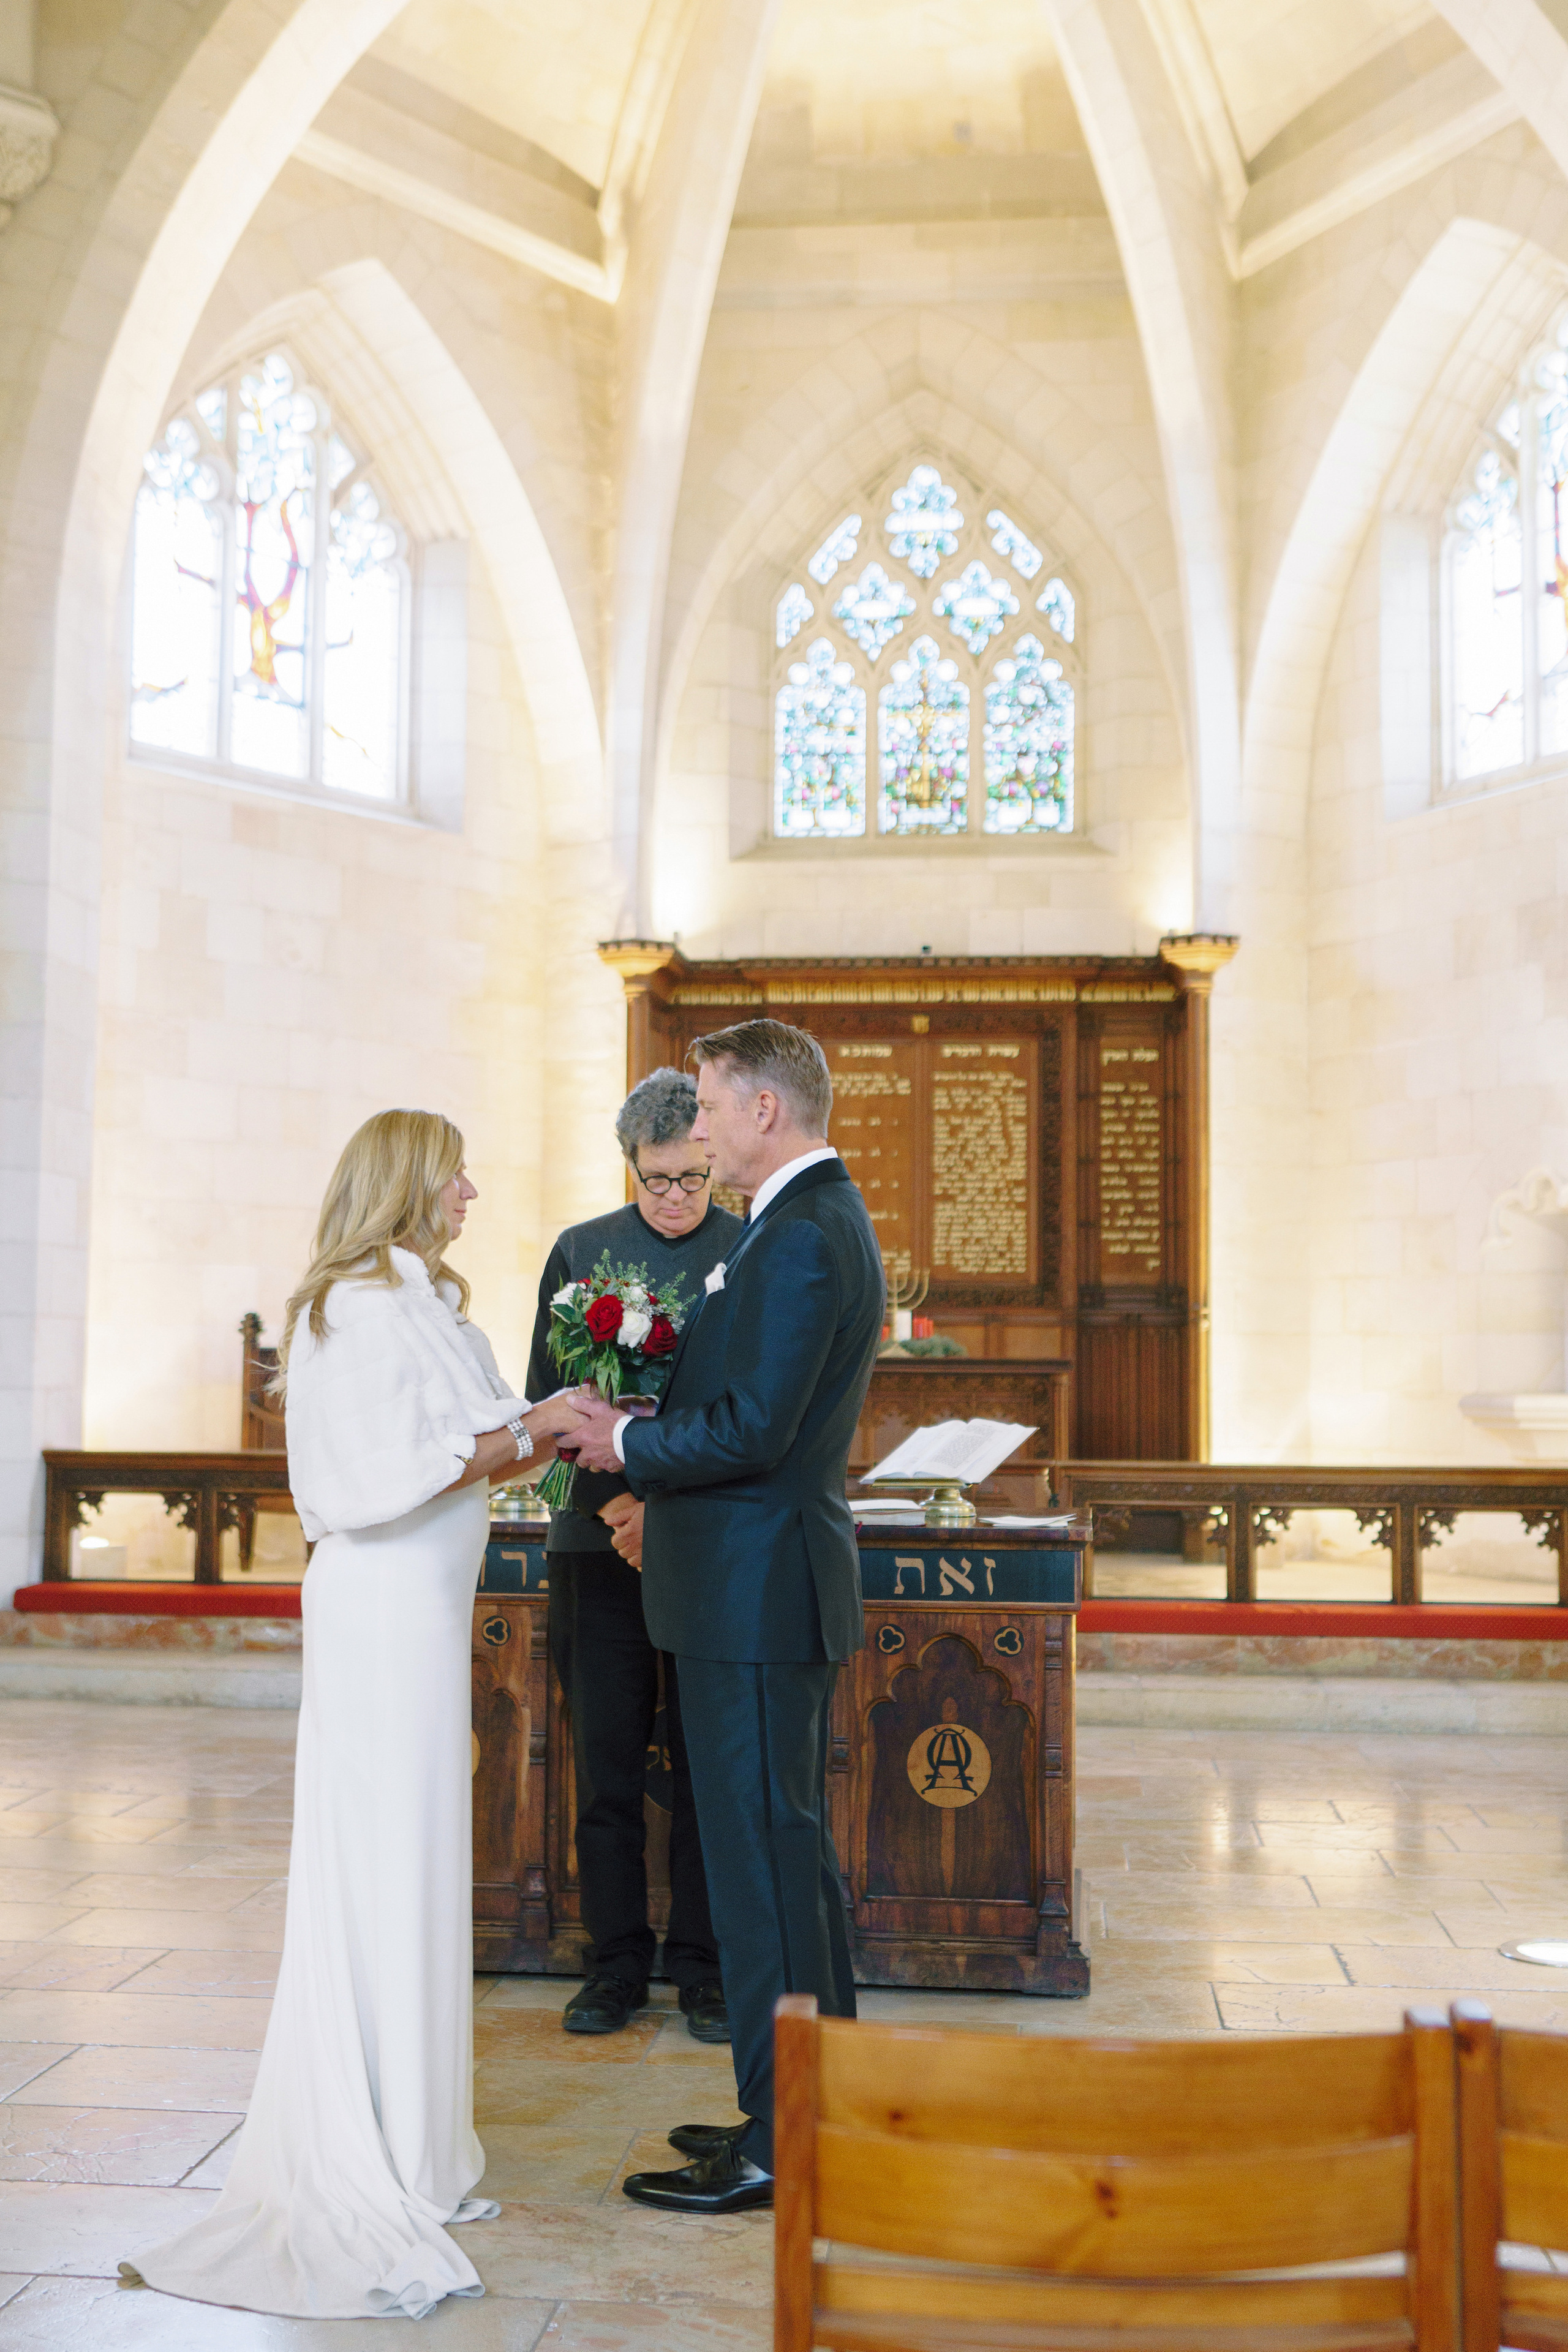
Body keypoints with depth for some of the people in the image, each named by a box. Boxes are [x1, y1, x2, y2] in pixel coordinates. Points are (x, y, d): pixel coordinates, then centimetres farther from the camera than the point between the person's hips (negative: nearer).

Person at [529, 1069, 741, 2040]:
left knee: (709, 1767, 5)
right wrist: (612, 1499, -10)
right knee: (607, 1766, 7)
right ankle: (618, 1963, 20)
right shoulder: (581, 1251, 7)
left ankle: (703, 1965, 18)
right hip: (602, 1548, 1)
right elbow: (546, 1396, 4)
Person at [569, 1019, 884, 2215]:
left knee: (763, 1860, -2)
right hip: (775, 1583, 11)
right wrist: (667, 1490, 16)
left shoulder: (801, 1239, -19)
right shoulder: (826, 1219, 14)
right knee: (795, 1847, 18)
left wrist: (627, 1443, -10)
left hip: (755, 1590, -11)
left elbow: (751, 1428, -24)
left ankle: (779, 2144, 9)